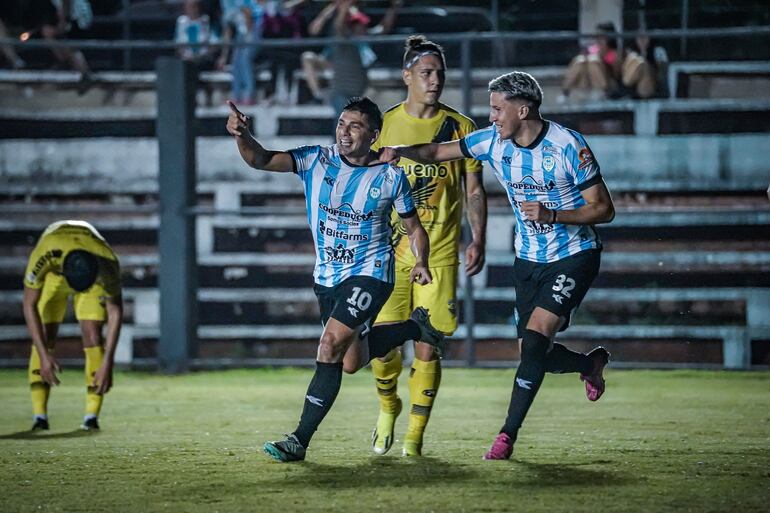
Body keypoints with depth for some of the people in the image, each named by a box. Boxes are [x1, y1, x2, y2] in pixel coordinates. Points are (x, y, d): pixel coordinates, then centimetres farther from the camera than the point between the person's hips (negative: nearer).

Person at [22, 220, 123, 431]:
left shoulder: (108, 264, -40)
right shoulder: (43, 256, -43)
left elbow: (115, 313, -28)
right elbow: (30, 306, -32)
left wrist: (107, 364, -31)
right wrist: (44, 355, -35)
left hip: (94, 272, 0)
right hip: (53, 274, 0)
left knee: (93, 335, -15)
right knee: (44, 337, -12)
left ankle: (92, 416, -11)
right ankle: (39, 416, -9)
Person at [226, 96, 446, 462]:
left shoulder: (390, 176, -9)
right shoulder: (316, 161, -6)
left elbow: (414, 227, 3)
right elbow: (261, 160, -18)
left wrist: (421, 262, -14)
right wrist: (242, 135, -39)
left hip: (370, 273, -5)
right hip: (327, 277, 5)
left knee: (331, 347, -22)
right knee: (352, 361, 19)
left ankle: (300, 440, -14)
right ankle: (416, 327, 47)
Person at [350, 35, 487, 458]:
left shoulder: (460, 128, 2)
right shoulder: (383, 125, 4)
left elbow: (474, 190, 7)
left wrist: (478, 240, -4)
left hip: (439, 253, -1)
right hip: (390, 249, 1)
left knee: (427, 347, -4)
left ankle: (414, 435, 6)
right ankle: (388, 406, 27)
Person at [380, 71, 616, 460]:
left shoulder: (567, 146, -18)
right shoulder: (493, 141, -3)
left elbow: (604, 209, -15)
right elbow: (436, 153, 2)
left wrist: (552, 215, -28)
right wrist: (400, 151, -18)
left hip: (573, 257, -6)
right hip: (528, 260, 6)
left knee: (535, 340, -19)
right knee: (533, 353, 5)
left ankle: (507, 435, -12)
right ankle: (591, 363, 37)